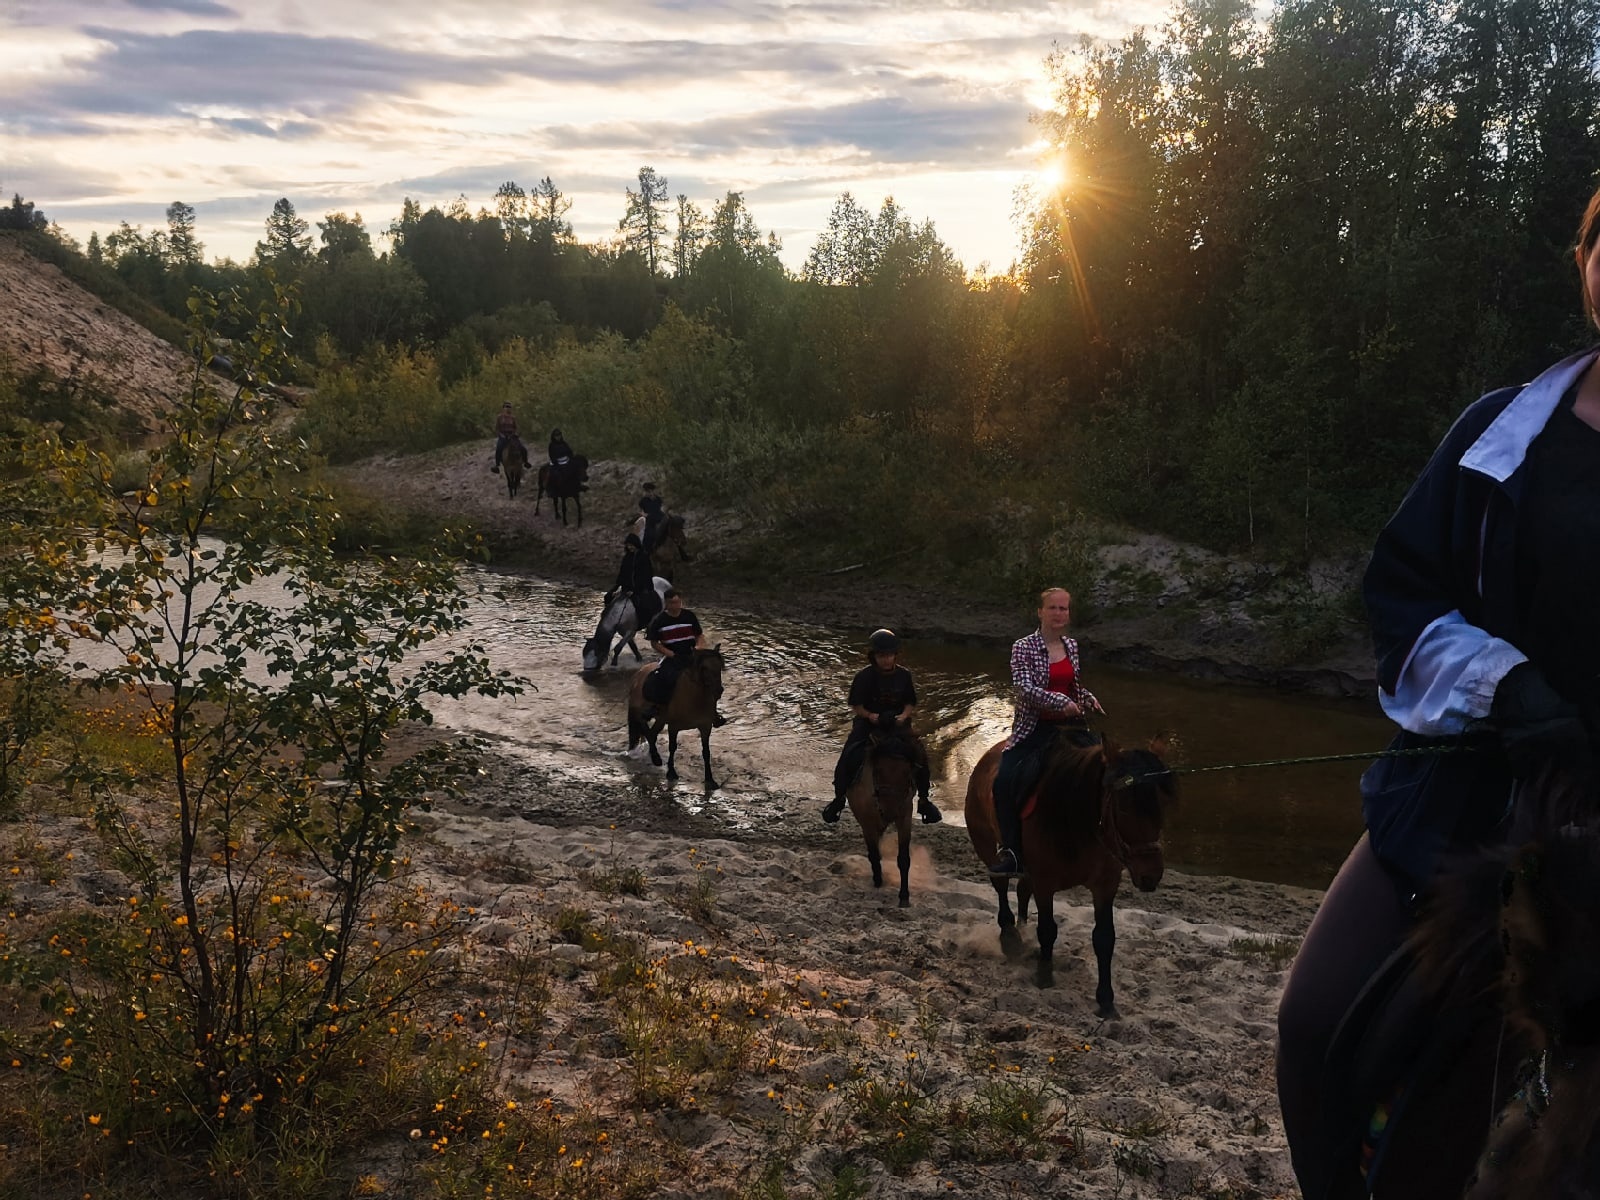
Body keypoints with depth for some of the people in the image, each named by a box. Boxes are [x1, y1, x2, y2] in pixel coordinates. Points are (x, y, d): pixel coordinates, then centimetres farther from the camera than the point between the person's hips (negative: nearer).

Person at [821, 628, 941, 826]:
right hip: (868, 723, -1)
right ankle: (839, 798, 2)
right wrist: (870, 715, -21)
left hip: (897, 723, 1)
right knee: (848, 757, -20)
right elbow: (855, 704, -3)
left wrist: (904, 715, -15)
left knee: (920, 754, -17)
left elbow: (910, 703, 6)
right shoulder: (864, 676, -9)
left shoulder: (904, 676, -3)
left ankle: (923, 799, 2)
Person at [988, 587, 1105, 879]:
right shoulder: (1023, 647, -3)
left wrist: (1090, 700, 7)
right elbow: (1024, 688, -18)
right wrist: (1061, 702, -25)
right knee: (1004, 780, -24)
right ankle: (1010, 852, -18)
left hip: (1069, 724, 4)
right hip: (1033, 728, -4)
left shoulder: (1071, 646, 13)